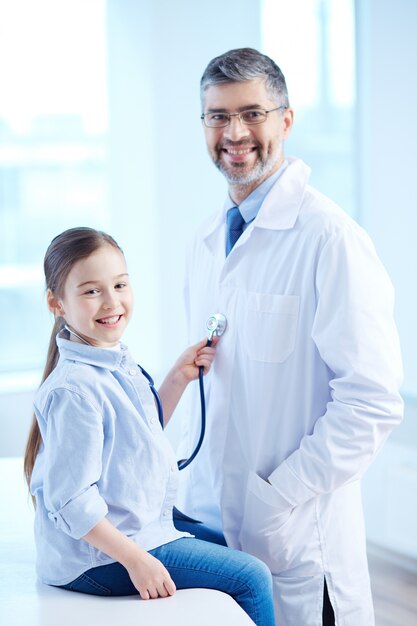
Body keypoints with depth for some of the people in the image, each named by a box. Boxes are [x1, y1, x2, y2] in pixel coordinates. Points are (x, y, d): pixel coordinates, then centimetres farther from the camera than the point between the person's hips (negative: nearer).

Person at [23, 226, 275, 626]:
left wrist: (178, 378, 12)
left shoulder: (117, 364, 4)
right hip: (97, 559, -10)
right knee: (250, 577, -8)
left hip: (141, 523, 10)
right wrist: (134, 558, -25)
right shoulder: (74, 390, -27)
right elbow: (71, 501, -27)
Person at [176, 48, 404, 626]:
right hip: (208, 521, 7)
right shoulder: (206, 242, 11)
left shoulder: (329, 238, -14)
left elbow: (373, 404, -18)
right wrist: (189, 486, 10)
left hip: (296, 535, -6)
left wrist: (278, 497, -16)